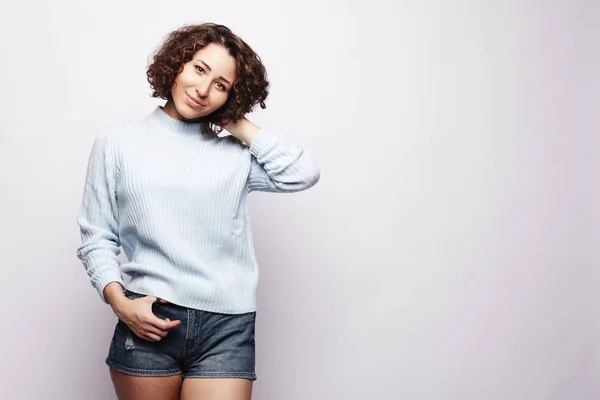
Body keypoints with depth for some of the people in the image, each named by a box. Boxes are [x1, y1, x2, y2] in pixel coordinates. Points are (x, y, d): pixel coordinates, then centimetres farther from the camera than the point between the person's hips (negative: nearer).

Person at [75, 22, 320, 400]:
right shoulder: (117, 142, 7)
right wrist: (120, 302, -8)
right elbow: (97, 238, 6)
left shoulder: (235, 152, 8)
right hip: (148, 322, 0)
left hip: (227, 328, 0)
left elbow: (303, 173, -7)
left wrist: (238, 123, 1)